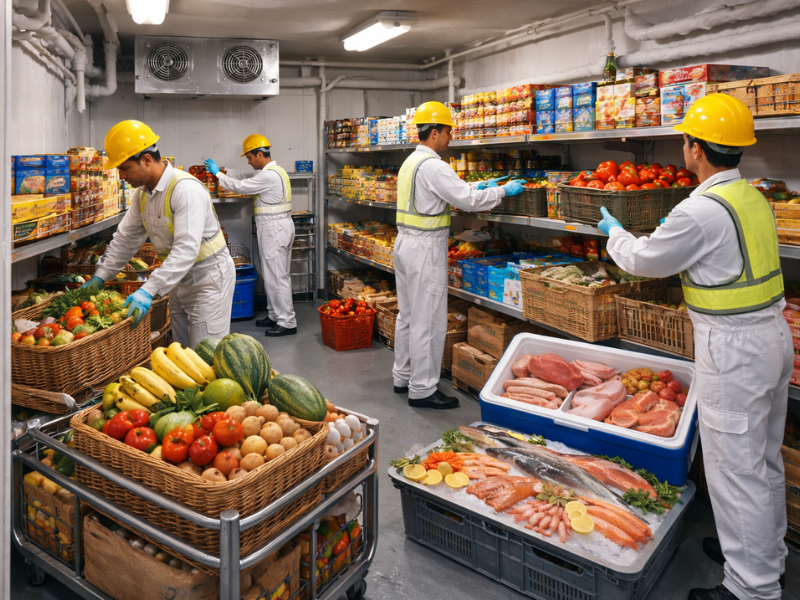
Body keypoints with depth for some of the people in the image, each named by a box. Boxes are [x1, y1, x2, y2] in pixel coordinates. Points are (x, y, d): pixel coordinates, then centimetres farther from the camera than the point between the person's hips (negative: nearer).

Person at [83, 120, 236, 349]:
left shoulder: (186, 190, -26)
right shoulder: (143, 193, 4)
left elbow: (186, 249, -33)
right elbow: (125, 238, 13)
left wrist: (149, 290, -37)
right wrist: (100, 276, 9)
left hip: (208, 276, -9)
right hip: (178, 278, 9)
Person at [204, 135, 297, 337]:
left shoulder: (269, 176, -18)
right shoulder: (272, 171, 14)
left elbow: (240, 186, -14)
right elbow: (246, 177, 22)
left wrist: (218, 173, -2)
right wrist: (222, 171, 13)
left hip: (275, 229, -10)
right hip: (274, 229, 10)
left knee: (277, 276, -6)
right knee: (272, 274, 16)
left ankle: (287, 323, -2)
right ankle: (275, 315, 25)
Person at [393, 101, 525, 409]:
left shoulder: (411, 161, 14)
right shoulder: (432, 166, -17)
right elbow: (468, 200, -19)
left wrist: (477, 186, 20)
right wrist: (503, 191, -5)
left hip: (405, 242, 10)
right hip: (425, 248, -10)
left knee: (407, 315, 17)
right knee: (427, 320, -3)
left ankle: (403, 378, 28)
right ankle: (422, 390, 5)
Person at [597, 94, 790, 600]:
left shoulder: (702, 210, -22)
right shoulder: (754, 198, 7)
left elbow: (644, 261, -9)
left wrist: (615, 232, 11)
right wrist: (672, 232, 32)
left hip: (734, 349, -10)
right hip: (773, 333, 10)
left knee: (737, 468, 2)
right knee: (765, 459, 22)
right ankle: (768, 552, 41)